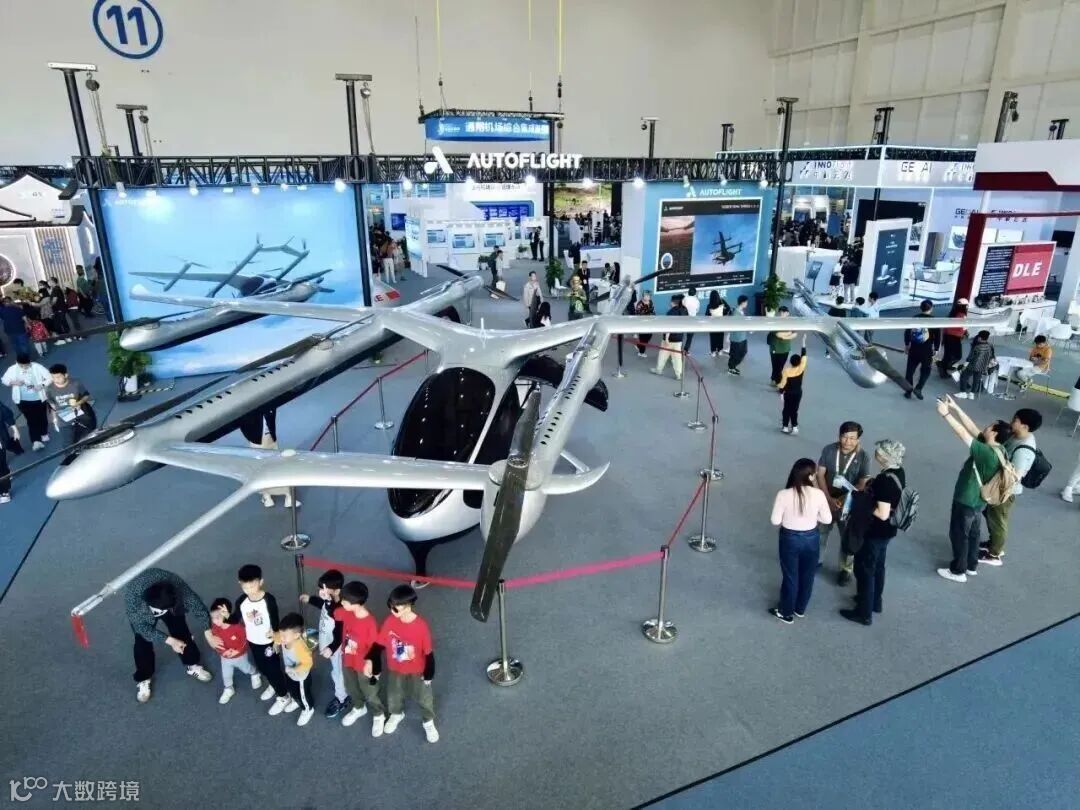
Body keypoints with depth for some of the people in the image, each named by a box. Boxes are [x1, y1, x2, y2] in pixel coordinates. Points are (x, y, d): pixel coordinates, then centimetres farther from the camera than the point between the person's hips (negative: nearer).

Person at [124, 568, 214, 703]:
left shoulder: (178, 587, -41)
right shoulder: (132, 596, -43)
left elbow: (197, 606, -26)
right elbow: (141, 627, -29)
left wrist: (209, 632, -30)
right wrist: (169, 640, -31)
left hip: (170, 603, 1)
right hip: (141, 613, -1)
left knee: (182, 634, 7)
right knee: (143, 644, 2)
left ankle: (193, 665, 31)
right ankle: (143, 679, 27)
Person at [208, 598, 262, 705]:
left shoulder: (237, 627, -35)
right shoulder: (215, 628, -23)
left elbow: (245, 639, -22)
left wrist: (237, 651, -26)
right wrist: (223, 651, -23)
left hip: (240, 656, -3)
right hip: (225, 658, 3)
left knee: (247, 669, 24)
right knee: (226, 675, 23)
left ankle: (255, 675, 56)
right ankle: (228, 689, 50)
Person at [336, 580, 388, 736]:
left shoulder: (370, 623, -34)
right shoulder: (346, 612, -18)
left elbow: (376, 647, -23)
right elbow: (333, 613, 4)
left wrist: (375, 669, -16)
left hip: (364, 665, -6)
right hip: (347, 661, 6)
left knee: (370, 694, 16)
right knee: (352, 688, 29)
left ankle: (379, 716, 43)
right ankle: (358, 708, 58)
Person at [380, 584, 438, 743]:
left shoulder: (421, 626, -32)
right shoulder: (390, 621, -21)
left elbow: (429, 653, -19)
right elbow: (380, 644, -7)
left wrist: (428, 675, -10)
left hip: (417, 671, -3)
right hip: (394, 670, 3)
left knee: (424, 697, 19)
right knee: (394, 695, 28)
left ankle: (429, 722, 47)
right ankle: (396, 714, 59)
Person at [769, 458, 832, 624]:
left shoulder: (784, 494, -22)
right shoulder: (818, 494, -17)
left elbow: (775, 521, -14)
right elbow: (827, 519, -6)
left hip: (790, 538, -2)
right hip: (811, 538, 2)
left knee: (790, 576, 16)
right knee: (807, 575, 23)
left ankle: (786, 613, 32)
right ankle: (800, 609, 42)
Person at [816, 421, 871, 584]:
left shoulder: (863, 457, -15)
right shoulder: (829, 450, -13)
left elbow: (863, 484, -16)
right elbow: (820, 475, -12)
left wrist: (844, 498, -30)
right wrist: (829, 498, -21)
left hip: (849, 504, -1)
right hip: (827, 500, 1)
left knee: (847, 538, 13)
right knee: (820, 532, 18)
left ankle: (846, 569, 33)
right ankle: (816, 560, 40)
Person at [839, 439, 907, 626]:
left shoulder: (886, 480, -31)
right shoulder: (899, 472, -2)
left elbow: (882, 514, -29)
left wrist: (863, 503, -17)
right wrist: (869, 489, 4)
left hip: (875, 532, -9)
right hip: (886, 531, 9)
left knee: (864, 569, 7)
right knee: (878, 566, 25)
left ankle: (864, 613, 20)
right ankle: (875, 601, 44)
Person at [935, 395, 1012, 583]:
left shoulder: (987, 453, -33)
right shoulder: (996, 448, -7)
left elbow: (963, 433, -34)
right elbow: (972, 427, -4)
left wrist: (946, 414, -29)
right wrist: (956, 408, -6)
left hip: (966, 502, -9)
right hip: (978, 501, 9)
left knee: (958, 535, 9)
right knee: (972, 532, 24)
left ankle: (958, 571, 24)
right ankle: (972, 566, 41)